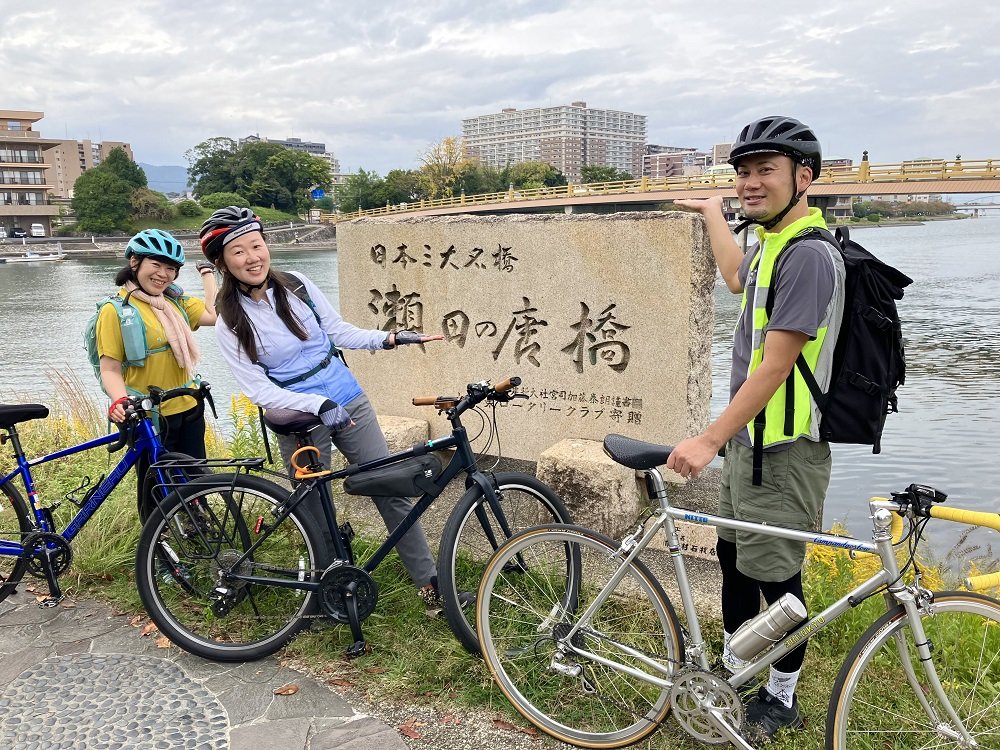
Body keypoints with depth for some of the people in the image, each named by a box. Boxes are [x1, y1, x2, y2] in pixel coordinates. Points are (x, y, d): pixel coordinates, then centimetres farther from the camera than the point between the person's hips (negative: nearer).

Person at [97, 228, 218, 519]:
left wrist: (207, 272, 4)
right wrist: (119, 401, -31)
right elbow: (110, 369, -13)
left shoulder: (177, 302, 8)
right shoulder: (115, 310, -10)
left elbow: (214, 314, -7)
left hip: (189, 410, 6)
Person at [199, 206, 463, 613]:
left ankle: (430, 584, 12)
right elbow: (258, 390, -14)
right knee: (316, 513, 8)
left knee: (392, 490, 2)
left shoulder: (298, 286, -1)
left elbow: (340, 331, 7)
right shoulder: (230, 324, -8)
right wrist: (320, 405, -25)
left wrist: (388, 338, -8)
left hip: (349, 403, 2)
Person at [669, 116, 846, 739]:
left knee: (775, 575, 4)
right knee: (734, 554, 21)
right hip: (749, 441, 10)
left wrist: (710, 440, -24)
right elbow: (739, 278, 34)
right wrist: (713, 213, 45)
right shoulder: (771, 243, 10)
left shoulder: (808, 256, -21)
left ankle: (782, 699, 25)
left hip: (783, 452, -10)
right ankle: (732, 666, 40)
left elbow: (774, 367, -25)